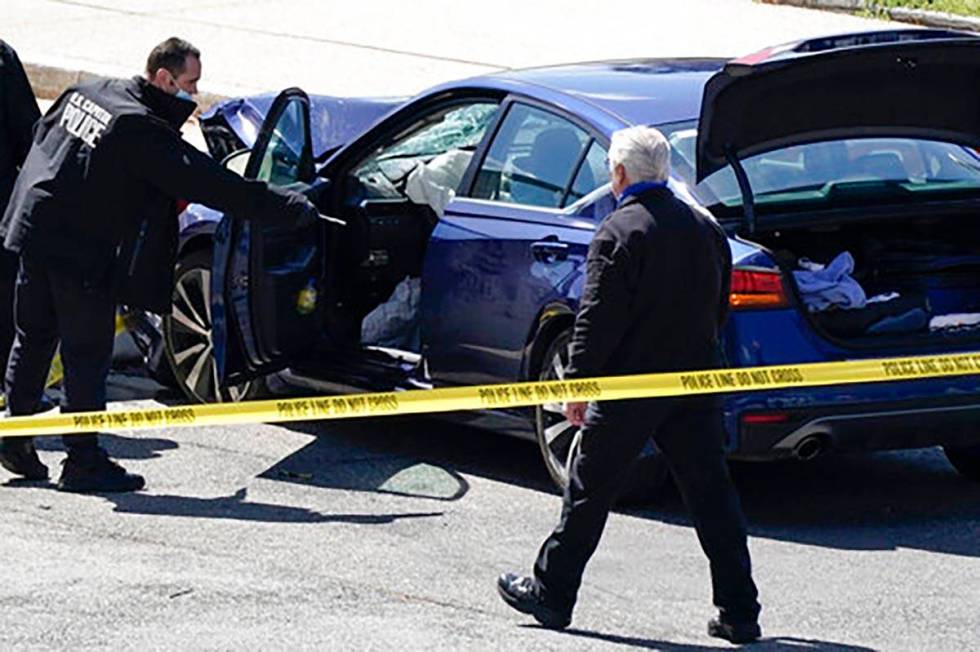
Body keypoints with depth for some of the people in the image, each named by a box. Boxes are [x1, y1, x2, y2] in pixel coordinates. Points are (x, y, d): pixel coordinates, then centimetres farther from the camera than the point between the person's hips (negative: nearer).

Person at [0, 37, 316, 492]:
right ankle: (83, 461, 1)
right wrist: (287, 205, -21)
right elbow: (208, 183, -22)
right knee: (87, 354, -1)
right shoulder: (144, 130, -18)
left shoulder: (88, 92, 7)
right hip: (83, 251, -8)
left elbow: (42, 134, 21)